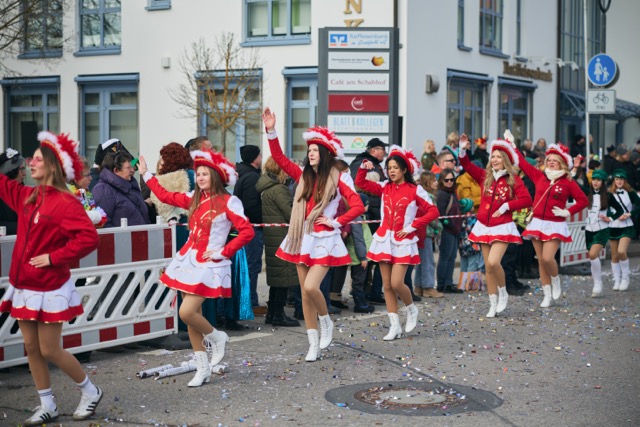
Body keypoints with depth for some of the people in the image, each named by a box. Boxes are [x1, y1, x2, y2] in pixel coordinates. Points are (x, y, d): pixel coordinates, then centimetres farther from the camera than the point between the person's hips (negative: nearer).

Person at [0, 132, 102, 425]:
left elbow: (89, 238, -27)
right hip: (24, 287, 8)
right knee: (31, 348, 10)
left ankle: (90, 392, 21)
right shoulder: (27, 196, 6)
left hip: (49, 289, -8)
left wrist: (54, 257, -23)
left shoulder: (65, 202, -18)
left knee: (50, 351, 0)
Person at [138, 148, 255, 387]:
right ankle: (203, 369, 17)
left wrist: (223, 252, -13)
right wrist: (146, 174, 23)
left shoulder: (228, 202, -9)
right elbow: (165, 196, 21)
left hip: (208, 264, -7)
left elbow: (247, 232, -15)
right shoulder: (194, 199, 10)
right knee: (192, 315, 7)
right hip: (188, 259, 7)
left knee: (187, 313, -17)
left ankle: (216, 338, 13)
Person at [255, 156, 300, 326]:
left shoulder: (266, 187, 13)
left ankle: (272, 313, 19)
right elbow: (291, 214, -18)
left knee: (276, 275, 15)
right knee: (284, 276, -3)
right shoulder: (278, 189, -16)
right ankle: (278, 314, 0)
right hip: (282, 239, -10)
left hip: (273, 237, 10)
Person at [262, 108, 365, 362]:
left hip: (324, 240, -5)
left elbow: (358, 206, -10)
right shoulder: (304, 176, 9)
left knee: (311, 286, -21)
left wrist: (336, 222, -10)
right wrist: (271, 132, -5)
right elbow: (279, 159, 4)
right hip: (302, 239, 6)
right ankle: (314, 344, 14)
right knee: (305, 293, 6)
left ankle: (326, 322, 9)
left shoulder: (338, 179, -5)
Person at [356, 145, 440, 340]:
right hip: (384, 239, 5)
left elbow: (433, 212, -9)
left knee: (396, 283, -13)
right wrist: (364, 168, -9)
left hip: (403, 241, -5)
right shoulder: (385, 187, 8)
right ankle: (395, 326, 12)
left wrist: (412, 227, -12)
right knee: (387, 285, 4)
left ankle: (411, 309, 18)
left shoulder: (415, 190, -5)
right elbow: (360, 183, 8)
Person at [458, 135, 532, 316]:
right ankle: (493, 305, 17)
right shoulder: (485, 176, 6)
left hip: (502, 227, -5)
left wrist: (506, 206, -16)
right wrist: (463, 150, -14)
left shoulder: (513, 179, -5)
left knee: (493, 262, -22)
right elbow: (468, 166, 1)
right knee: (488, 267, 7)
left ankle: (503, 293, 4)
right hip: (484, 226, 5)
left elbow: (526, 199, -11)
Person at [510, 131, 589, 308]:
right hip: (537, 223, 4)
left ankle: (556, 280, 13)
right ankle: (547, 295, 16)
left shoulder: (568, 182, -3)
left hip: (555, 225, -4)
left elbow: (583, 200, -1)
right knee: (541, 261, 6)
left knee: (547, 258, -18)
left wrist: (568, 212, -9)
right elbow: (523, 163, 10)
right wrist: (511, 144, 10)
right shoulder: (539, 176, 6)